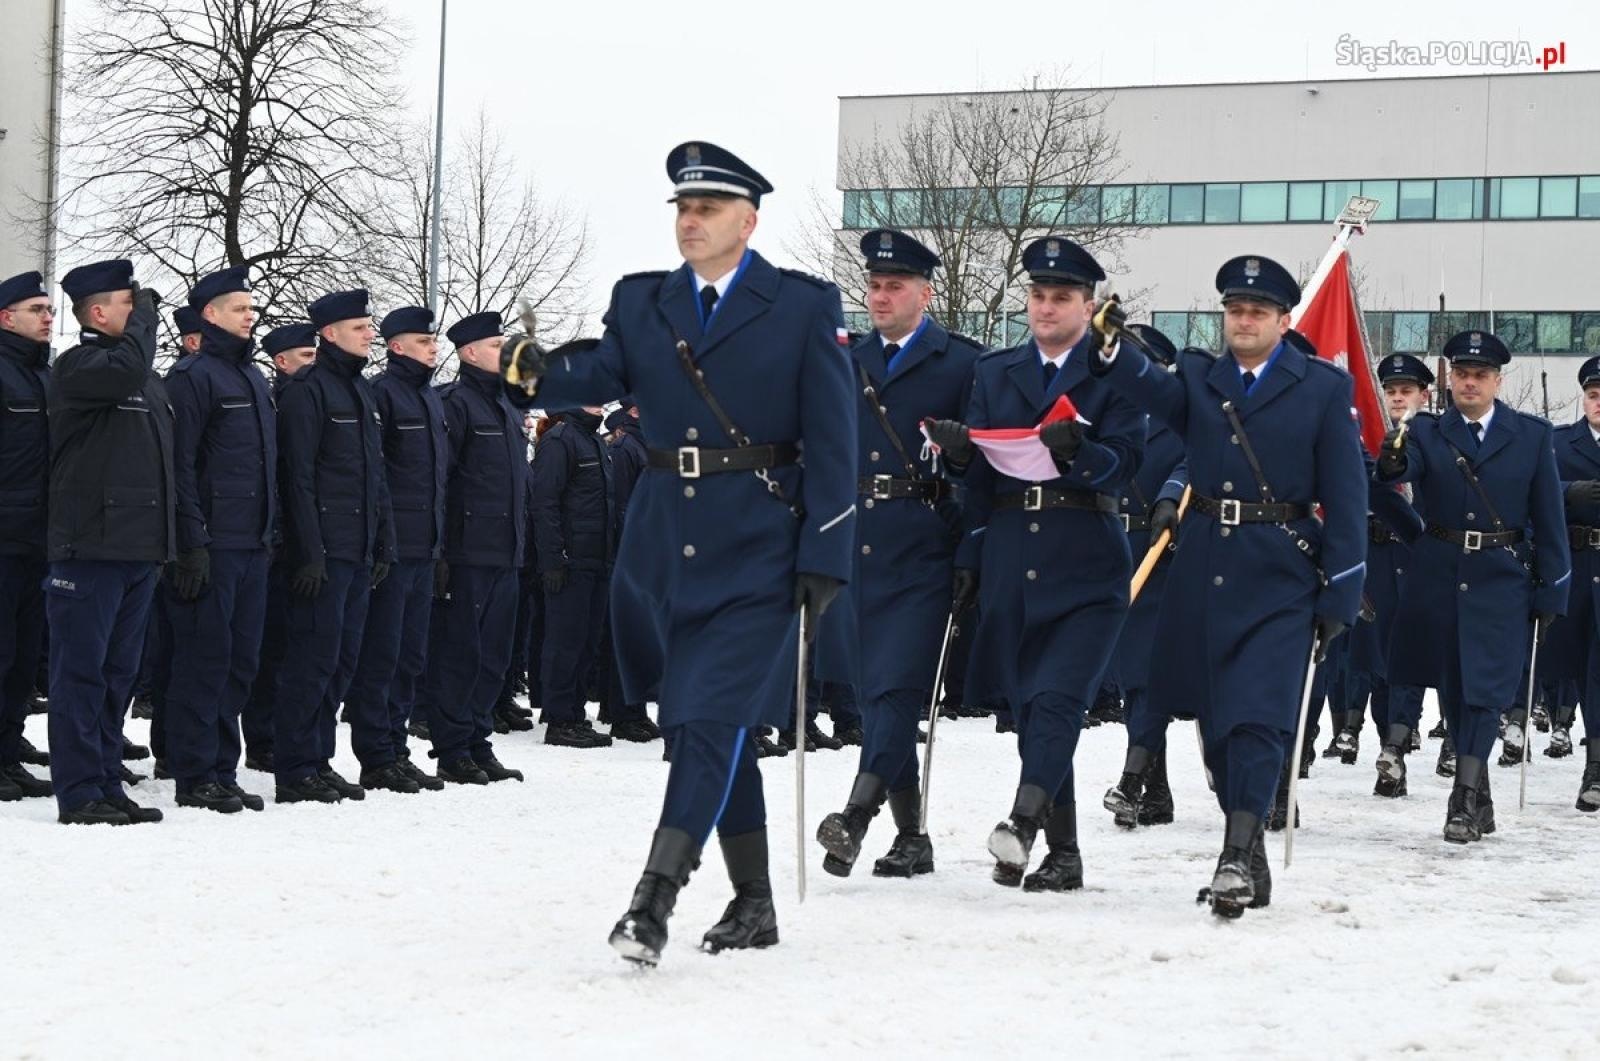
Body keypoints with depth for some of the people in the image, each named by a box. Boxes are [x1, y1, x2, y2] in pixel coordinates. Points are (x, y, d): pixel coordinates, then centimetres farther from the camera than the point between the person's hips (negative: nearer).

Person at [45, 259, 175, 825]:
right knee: (81, 672, -4)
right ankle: (79, 793, -2)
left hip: (139, 548, 8)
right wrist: (144, 315, -11)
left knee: (118, 674, 12)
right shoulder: (77, 367, -6)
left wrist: (166, 543, 18)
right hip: (90, 547, -8)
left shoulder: (148, 380, 19)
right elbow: (125, 371, -29)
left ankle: (107, 784, 18)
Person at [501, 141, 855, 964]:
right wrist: (542, 375, -26)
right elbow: (600, 378, -3)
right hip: (665, 546, 5)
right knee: (717, 727, 11)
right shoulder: (641, 303, 12)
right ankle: (753, 903, 22)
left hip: (755, 553, -4)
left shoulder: (804, 307, -1)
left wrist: (824, 559, -10)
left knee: (711, 720, -13)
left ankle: (654, 898, -16)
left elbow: (832, 442, -4)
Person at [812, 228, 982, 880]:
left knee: (897, 685, -15)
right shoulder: (845, 364, 15)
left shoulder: (962, 364, 1)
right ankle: (910, 838, 14)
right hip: (854, 548, 5)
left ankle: (857, 815, -26)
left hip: (921, 551, -5)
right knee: (872, 691, 7)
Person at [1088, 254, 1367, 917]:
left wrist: (1340, 599, -7)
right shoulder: (1198, 378, 10)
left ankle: (1238, 855, -19)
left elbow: (1345, 499, -1)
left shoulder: (1323, 388, 2)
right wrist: (1109, 349, -34)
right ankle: (1248, 861, 19)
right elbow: (1151, 391, -13)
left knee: (1258, 715, -14)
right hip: (1205, 571, 4)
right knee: (1217, 720, 9)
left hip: (1281, 578, -4)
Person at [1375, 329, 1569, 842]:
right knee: (1452, 688, 8)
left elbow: (1549, 518, 3)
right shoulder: (1426, 432, 4)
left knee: (1485, 687, -10)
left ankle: (1464, 800, -11)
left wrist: (1551, 590, -1)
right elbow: (1404, 471, -18)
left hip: (1500, 579, -2)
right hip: (1440, 579, 2)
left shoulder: (1532, 435, 3)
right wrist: (1392, 462, -43)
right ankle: (1479, 798, 21)